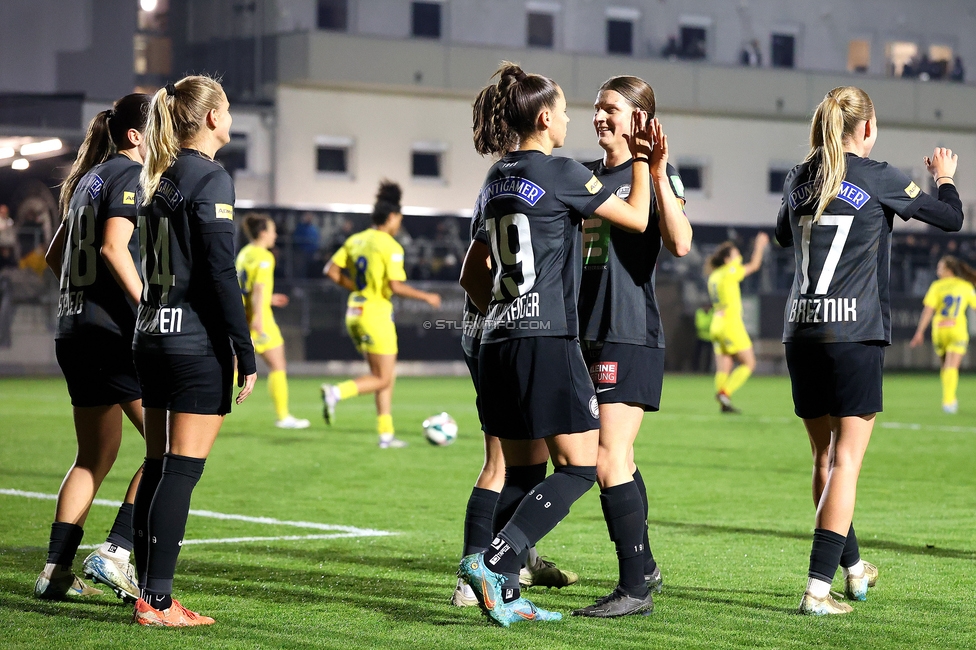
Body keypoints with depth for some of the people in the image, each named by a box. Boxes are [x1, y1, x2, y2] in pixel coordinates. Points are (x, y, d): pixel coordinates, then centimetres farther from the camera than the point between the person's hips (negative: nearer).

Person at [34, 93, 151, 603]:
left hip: (73, 331, 9)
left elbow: (55, 257, 26)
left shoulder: (90, 177, 20)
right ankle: (115, 552, -12)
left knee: (94, 459, 15)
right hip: (114, 331, -9)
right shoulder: (130, 174, -6)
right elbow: (114, 246, -20)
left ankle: (56, 571, 14)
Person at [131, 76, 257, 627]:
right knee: (182, 470, -6)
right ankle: (157, 602, -7)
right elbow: (221, 272, -16)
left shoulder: (157, 178, 13)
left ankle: (150, 593, 15)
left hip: (153, 334, 8)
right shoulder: (211, 179, -11)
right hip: (198, 339, -8)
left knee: (160, 467, 11)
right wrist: (246, 353, -13)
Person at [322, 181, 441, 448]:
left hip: (355, 313, 8)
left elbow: (332, 271, 7)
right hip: (376, 314, -8)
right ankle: (336, 392, -20)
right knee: (383, 379, 0)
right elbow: (396, 286, -20)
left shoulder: (355, 240, 8)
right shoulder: (390, 246, -13)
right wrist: (427, 297, -7)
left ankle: (386, 434, 13)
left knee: (385, 377, 15)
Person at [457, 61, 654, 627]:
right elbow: (637, 217, 2)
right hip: (549, 342, -8)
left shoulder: (497, 181, 14)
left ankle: (505, 596, 7)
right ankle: (493, 561, -16)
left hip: (500, 343, 8)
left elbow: (472, 275, 20)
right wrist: (642, 157, 13)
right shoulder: (561, 173, -8)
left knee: (524, 473, 11)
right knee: (578, 467, -4)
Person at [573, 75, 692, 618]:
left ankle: (634, 588, -7)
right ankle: (644, 567, 27)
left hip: (630, 334, -8)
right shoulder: (587, 176, 16)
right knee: (618, 461, 14)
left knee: (609, 462, -12)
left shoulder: (653, 175, -5)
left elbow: (679, 244, -22)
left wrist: (659, 175, -27)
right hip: (589, 331, 8)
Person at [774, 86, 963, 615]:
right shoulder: (877, 178, -4)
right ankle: (818, 588, -12)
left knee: (825, 457, 16)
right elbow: (951, 218, 6)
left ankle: (852, 566, 32)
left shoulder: (799, 179, 10)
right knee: (846, 460, -5)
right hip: (855, 333, -6)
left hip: (800, 330, 6)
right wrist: (944, 178, 26)